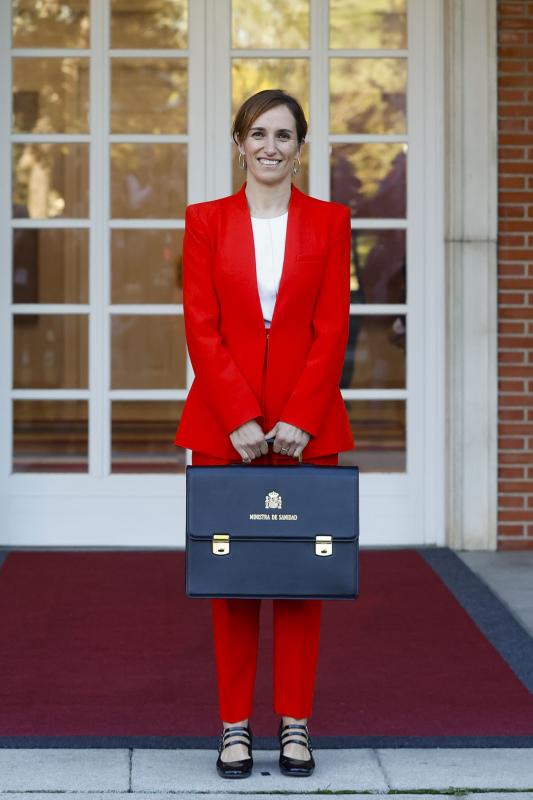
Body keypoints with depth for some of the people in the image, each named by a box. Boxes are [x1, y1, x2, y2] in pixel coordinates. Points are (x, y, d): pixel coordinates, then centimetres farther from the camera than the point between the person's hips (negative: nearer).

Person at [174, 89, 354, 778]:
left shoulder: (329, 222, 5)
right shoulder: (206, 221, 5)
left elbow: (331, 330, -1)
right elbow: (201, 329, -2)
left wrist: (298, 420, -12)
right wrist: (240, 419, -12)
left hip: (308, 426, 0)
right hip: (222, 424, 0)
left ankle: (295, 723, 12)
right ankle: (235, 725, 10)